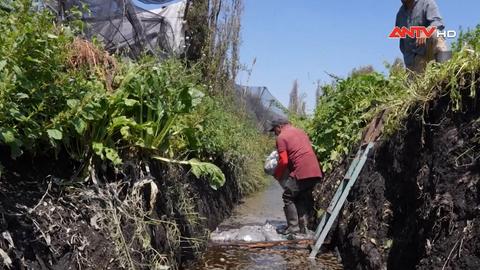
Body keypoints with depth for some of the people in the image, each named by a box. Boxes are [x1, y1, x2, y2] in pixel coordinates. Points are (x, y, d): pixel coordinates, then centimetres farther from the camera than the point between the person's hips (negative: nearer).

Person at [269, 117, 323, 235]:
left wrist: (277, 175, 7)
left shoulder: (282, 137, -1)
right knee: (304, 198, 17)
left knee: (288, 197, 5)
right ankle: (303, 227, 17)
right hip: (315, 171, 8)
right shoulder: (301, 132, 24)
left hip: (301, 172, -8)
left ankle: (293, 227, 3)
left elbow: (283, 161, -8)